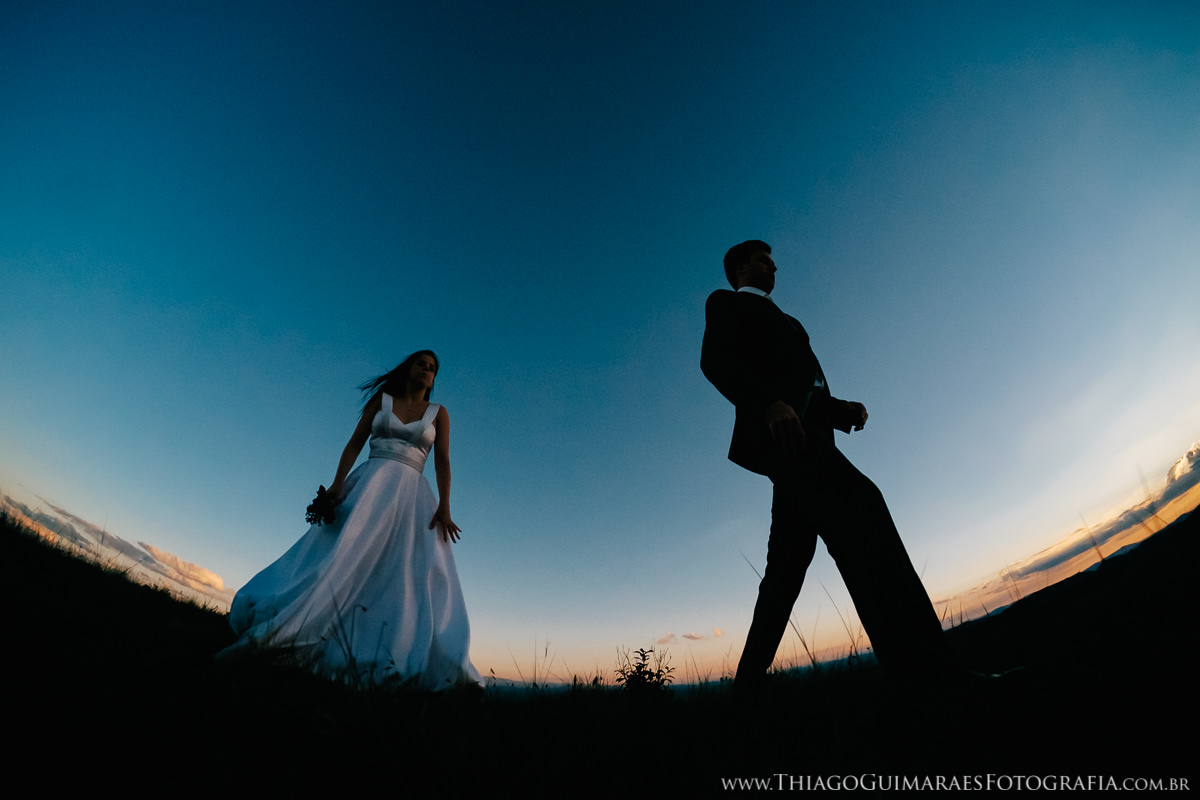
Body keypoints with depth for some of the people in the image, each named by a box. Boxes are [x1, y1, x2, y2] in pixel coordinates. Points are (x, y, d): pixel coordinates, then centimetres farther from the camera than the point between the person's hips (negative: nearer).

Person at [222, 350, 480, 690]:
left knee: (415, 579, -8)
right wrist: (337, 483, -9)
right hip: (370, 485, -1)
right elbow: (354, 444, 6)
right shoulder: (381, 400, 13)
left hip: (413, 497, 1)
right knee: (340, 555, -15)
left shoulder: (438, 413, 12)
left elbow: (443, 461, 2)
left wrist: (444, 507, -10)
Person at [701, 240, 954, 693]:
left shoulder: (776, 318, 39)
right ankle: (919, 662, -32)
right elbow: (715, 360, -7)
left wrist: (844, 410, 10)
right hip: (775, 425, -9)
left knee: (790, 558, 3)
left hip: (798, 428, 9)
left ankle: (750, 681, 9)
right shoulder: (726, 302, 15)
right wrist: (769, 402, -24)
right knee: (858, 502, -27)